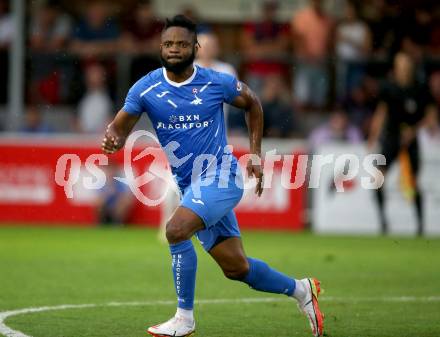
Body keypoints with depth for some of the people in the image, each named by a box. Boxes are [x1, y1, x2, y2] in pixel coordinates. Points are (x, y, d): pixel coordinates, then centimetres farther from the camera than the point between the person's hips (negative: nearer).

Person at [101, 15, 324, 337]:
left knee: (176, 230, -28)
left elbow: (252, 103, 10)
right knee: (236, 267, 8)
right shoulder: (146, 88, -4)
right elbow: (120, 126, -4)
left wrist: (255, 154, 7)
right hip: (189, 185, 4)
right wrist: (113, 139, -28)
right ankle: (300, 289, 33)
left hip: (220, 175, -4)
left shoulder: (217, 83, -8)